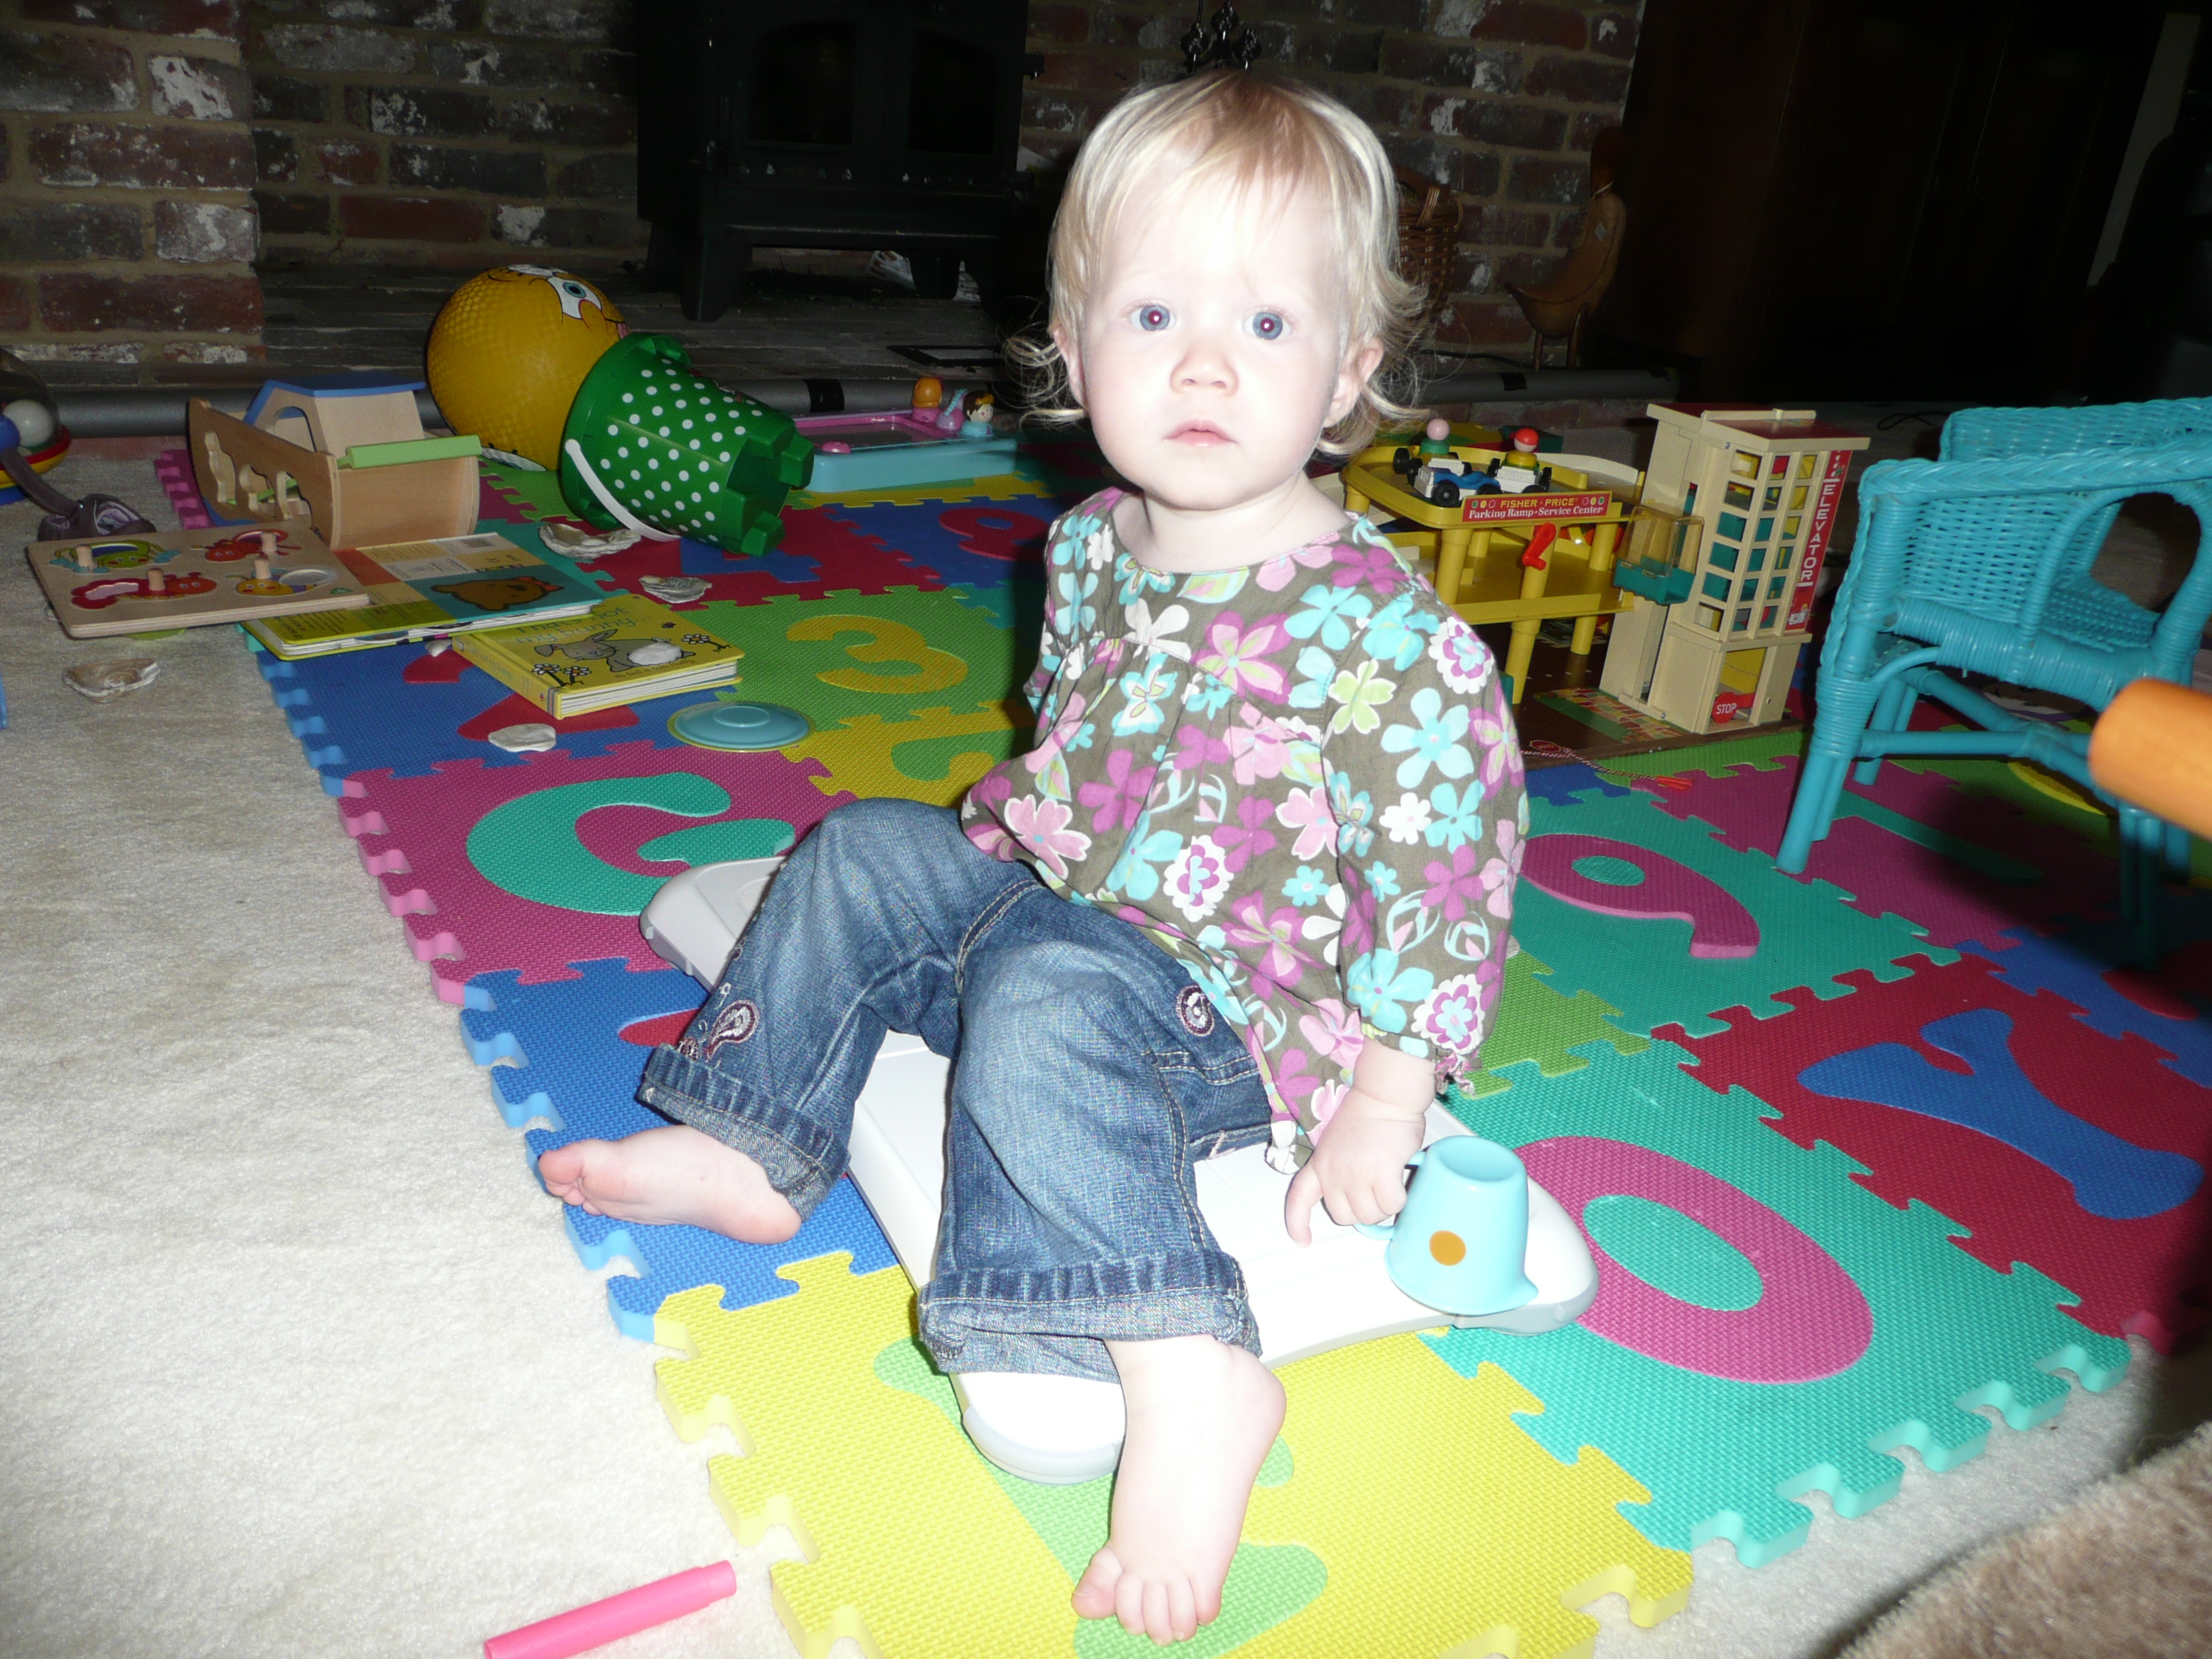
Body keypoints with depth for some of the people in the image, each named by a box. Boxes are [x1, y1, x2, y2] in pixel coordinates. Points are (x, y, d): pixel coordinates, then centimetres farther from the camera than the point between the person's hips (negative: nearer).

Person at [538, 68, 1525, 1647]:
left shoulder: (1383, 629, -23)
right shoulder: (1090, 547, -1)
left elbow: (1447, 863, -19)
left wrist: (1382, 1101, -18)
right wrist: (1015, 818, 12)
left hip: (1235, 1008, -8)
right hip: (1059, 894, 8)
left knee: (1040, 997, -34)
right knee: (865, 853, 7)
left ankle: (1192, 1380, -31)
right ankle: (749, 1158, 17)